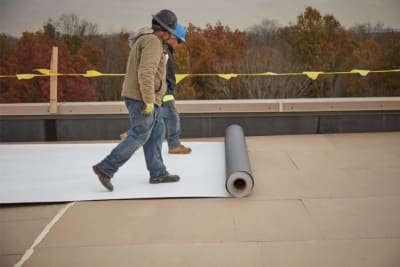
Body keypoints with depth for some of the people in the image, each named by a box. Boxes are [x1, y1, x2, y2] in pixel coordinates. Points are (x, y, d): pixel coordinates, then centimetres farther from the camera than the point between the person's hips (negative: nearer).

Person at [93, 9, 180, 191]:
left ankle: (158, 174, 17)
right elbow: (146, 73, -26)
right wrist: (149, 101, -25)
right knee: (139, 136, -6)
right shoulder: (152, 41, -16)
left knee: (156, 133, 12)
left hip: (140, 97, 10)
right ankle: (106, 168, -5)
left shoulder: (145, 40, 18)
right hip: (142, 98, -10)